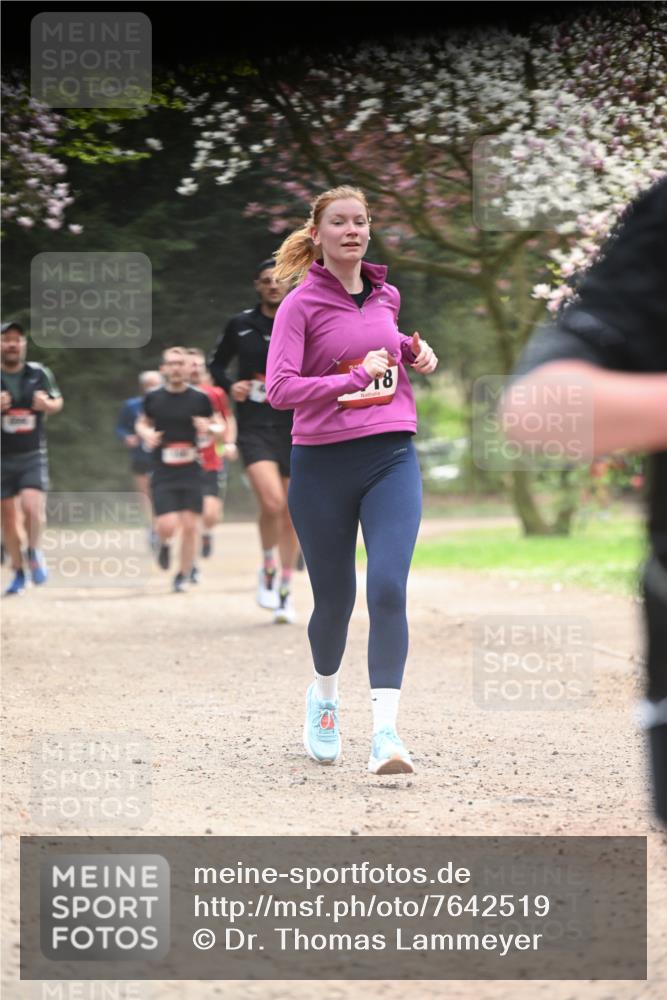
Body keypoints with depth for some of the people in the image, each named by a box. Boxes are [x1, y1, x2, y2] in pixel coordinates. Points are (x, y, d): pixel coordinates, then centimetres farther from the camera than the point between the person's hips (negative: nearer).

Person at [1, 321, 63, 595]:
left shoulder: (39, 374, 0)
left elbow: (57, 402, 14)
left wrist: (48, 404, -9)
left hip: (33, 456, 0)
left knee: (32, 506, -21)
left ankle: (33, 551, 7)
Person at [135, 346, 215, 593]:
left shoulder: (200, 399, 1)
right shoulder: (153, 398, 3)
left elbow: (215, 428, 12)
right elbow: (142, 423, 18)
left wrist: (208, 428, -12)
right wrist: (146, 434, -4)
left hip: (191, 472, 0)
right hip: (163, 473, 0)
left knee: (190, 525, -3)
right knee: (167, 525, -13)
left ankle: (184, 575, 15)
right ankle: (164, 543, 24)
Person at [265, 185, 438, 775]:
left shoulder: (386, 295, 12)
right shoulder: (301, 304, -4)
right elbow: (279, 389, -15)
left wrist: (412, 351, 14)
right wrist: (355, 378, -19)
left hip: (392, 459, 3)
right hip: (323, 464, -3)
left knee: (388, 589, -15)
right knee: (334, 599, 8)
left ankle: (386, 731, -18)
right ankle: (324, 694, 39)